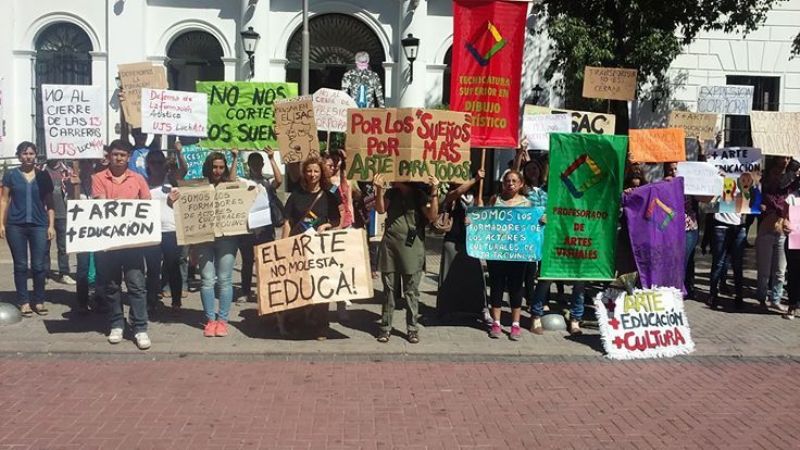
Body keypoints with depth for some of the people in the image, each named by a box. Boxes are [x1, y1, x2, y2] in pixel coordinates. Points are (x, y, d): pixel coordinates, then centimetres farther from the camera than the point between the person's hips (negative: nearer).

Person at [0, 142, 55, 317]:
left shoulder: (43, 176, 7)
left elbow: (49, 203, 8)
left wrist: (51, 225, 1)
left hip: (39, 225, 0)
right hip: (16, 225, 0)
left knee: (39, 266, 1)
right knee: (20, 265, 5)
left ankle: (39, 300, 12)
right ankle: (24, 301, 12)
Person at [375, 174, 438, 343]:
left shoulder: (419, 195, 3)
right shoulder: (391, 193, 8)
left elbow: (432, 216, -9)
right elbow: (381, 209, -8)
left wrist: (434, 193, -19)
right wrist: (379, 190, -20)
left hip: (412, 247, -2)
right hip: (390, 245, 2)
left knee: (411, 291, 1)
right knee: (389, 289, 7)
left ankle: (412, 328, 9)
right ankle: (385, 327, 14)